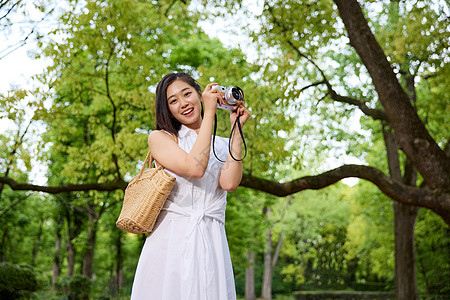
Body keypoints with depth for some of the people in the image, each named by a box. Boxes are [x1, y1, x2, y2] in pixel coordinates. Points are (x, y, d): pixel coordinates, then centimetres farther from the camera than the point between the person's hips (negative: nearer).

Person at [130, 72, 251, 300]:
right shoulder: (160, 138, 7)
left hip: (211, 244, 2)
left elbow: (229, 183, -6)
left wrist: (236, 129, 1)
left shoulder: (223, 145, 16)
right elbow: (195, 167, -11)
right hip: (170, 241, -2)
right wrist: (209, 112, -5)